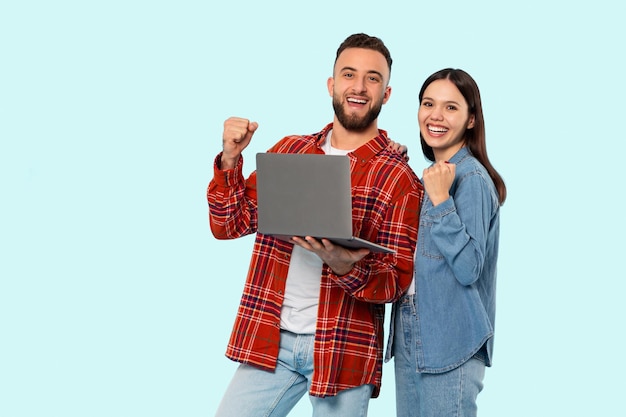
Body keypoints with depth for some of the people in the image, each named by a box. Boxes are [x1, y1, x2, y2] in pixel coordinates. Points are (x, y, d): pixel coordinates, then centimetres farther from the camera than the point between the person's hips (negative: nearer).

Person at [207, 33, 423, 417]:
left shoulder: (400, 180, -3)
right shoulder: (288, 151, 9)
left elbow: (397, 280, -6)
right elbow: (228, 224, 9)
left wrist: (346, 267, -25)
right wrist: (230, 159, -6)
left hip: (343, 350, -3)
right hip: (269, 341, 3)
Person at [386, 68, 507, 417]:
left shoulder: (471, 178, -13)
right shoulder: (432, 175, 13)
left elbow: (468, 268, -20)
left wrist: (440, 200, -25)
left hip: (451, 343, -9)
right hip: (410, 337, 9)